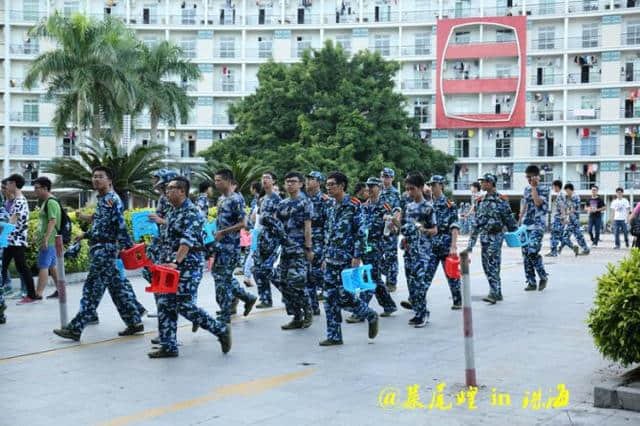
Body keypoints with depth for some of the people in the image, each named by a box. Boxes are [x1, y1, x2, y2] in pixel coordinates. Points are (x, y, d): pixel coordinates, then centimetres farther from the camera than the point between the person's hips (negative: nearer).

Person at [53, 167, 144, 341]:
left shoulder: (112, 199, -12)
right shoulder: (102, 200, 17)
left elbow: (120, 227, -18)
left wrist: (129, 248, -20)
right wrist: (86, 234, 32)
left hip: (105, 249, -10)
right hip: (100, 249, 10)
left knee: (92, 289, -6)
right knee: (116, 288, 11)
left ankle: (75, 328, -4)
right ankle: (134, 322, 15)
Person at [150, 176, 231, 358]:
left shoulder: (192, 212, -13)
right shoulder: (171, 212, 16)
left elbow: (187, 241, -25)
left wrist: (176, 262, -35)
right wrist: (165, 262, 18)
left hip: (188, 265, -9)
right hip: (171, 266, 9)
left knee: (184, 306, -10)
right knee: (165, 305, 4)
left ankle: (221, 329, 5)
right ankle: (168, 347, 11)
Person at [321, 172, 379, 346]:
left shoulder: (353, 206, -8)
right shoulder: (332, 208, 15)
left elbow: (361, 233, -13)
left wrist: (357, 256, -18)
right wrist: (326, 257, 18)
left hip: (347, 260, -7)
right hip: (331, 260, 7)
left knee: (344, 296, -8)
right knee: (330, 297, 3)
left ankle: (370, 315, 17)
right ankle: (334, 336, 8)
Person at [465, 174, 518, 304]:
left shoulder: (501, 200, -8)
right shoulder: (481, 201, 11)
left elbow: (509, 219, -4)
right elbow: (477, 221, 14)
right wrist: (472, 239, 11)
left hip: (496, 236, -7)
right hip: (484, 236, 7)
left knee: (493, 264, -13)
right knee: (486, 265, 8)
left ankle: (494, 293, -13)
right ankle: (498, 293, 18)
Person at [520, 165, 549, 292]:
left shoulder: (544, 190, -3)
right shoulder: (527, 189, 15)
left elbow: (538, 202, -20)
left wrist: (534, 186, -12)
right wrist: (520, 219, 20)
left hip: (537, 226, -6)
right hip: (525, 226, 6)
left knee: (532, 253, -17)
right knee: (526, 254, 3)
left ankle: (543, 277, 4)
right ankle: (531, 282, 10)